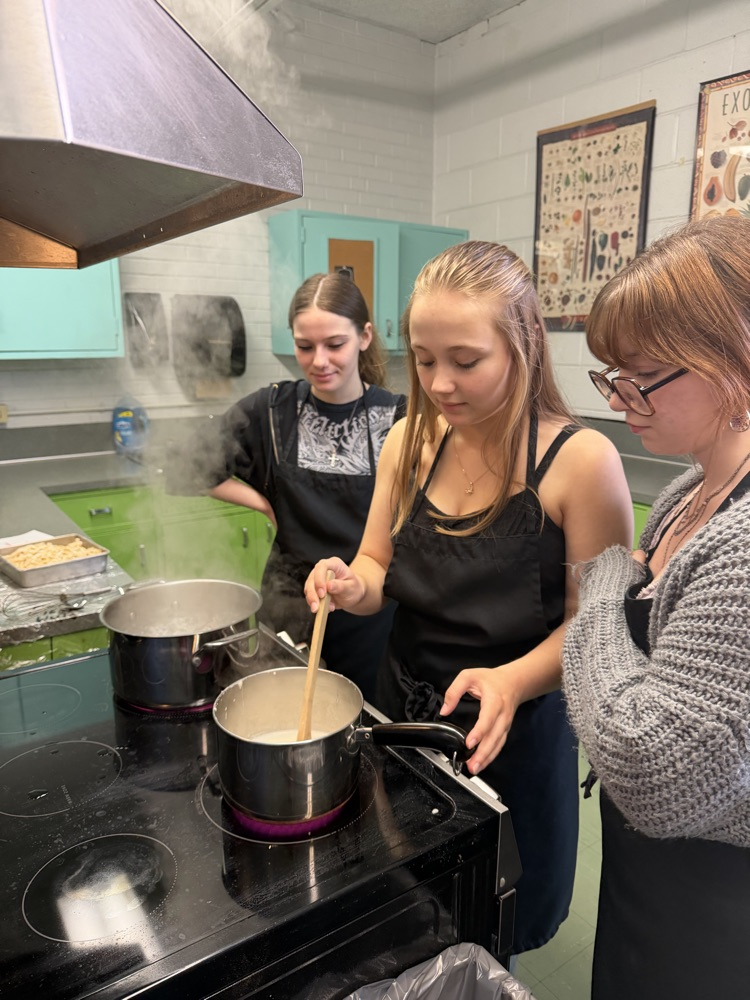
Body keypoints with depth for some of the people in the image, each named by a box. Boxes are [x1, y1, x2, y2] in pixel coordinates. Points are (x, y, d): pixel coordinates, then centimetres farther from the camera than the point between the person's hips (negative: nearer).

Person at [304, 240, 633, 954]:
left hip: (513, 735, -4)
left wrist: (511, 681, -30)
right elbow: (379, 570, 3)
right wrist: (353, 586, -19)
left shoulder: (580, 460, -19)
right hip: (401, 712, 5)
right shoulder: (409, 440, -5)